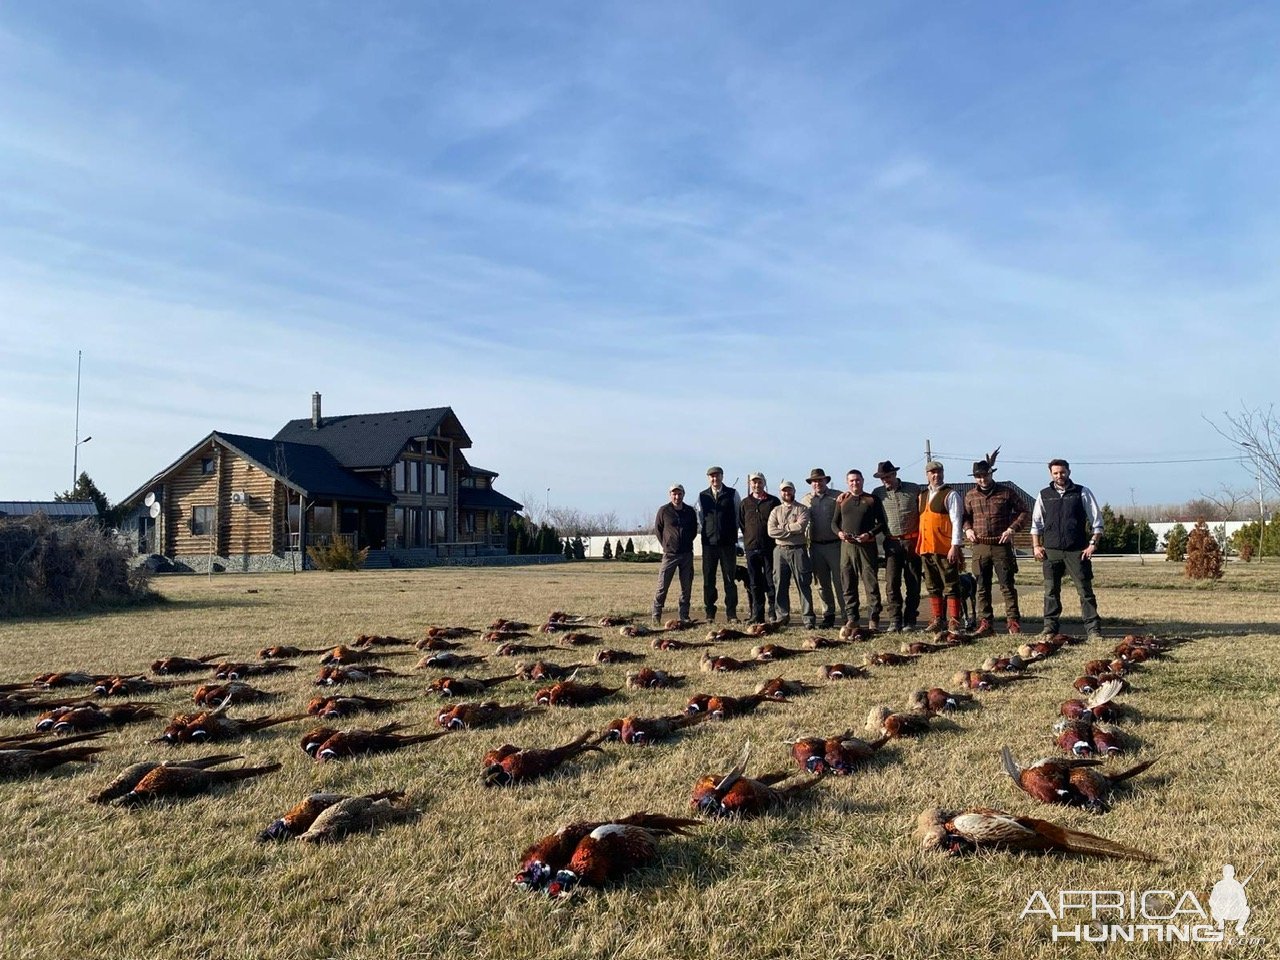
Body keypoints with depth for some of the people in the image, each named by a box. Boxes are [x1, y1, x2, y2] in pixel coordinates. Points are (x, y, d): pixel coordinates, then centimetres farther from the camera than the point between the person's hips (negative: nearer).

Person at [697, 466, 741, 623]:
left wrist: (733, 532, 8)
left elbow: (740, 515, 9)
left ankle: (731, 614, 4)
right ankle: (710, 613, 10)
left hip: (728, 542, -2)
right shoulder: (702, 496, 8)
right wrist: (706, 532, 9)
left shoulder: (732, 494, 3)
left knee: (730, 579, 0)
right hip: (709, 543, 2)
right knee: (708, 579, 3)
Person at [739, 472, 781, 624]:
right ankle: (757, 616, 9)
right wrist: (749, 539, 9)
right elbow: (741, 524, 16)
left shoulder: (773, 501, 3)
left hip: (770, 548, -3)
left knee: (771, 582, -3)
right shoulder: (745, 503, 11)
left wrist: (775, 539, 0)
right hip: (751, 548, 3)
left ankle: (774, 614, 3)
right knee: (754, 584, 5)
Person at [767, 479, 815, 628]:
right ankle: (782, 617, 15)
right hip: (780, 550, 3)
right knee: (780, 585, 6)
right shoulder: (776, 511, 13)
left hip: (798, 550, -3)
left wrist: (783, 528, -6)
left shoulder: (802, 509, 5)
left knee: (803, 585, -3)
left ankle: (808, 619, -3)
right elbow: (771, 531, -2)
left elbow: (801, 526, -13)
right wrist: (792, 531, -9)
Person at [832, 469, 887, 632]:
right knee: (848, 584, 4)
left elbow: (881, 523, 5)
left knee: (871, 583, -5)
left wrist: (870, 534, -11)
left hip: (867, 545, -3)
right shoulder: (842, 500, 16)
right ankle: (851, 618, 10)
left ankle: (873, 619, -1)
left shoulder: (872, 500, 7)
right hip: (847, 545, 3)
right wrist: (839, 532, -4)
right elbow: (834, 522, 17)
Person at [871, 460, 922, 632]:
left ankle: (910, 620, 11)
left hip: (912, 540, -1)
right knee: (892, 583, -5)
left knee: (913, 583, 3)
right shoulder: (878, 493, 7)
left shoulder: (914, 489, 3)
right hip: (892, 543, 1)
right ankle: (895, 621, 0)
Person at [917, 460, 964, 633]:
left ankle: (954, 622, 0)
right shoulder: (922, 495, 17)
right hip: (926, 548, 7)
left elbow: (956, 521, -9)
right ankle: (937, 620, 17)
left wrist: (955, 546, -17)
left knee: (951, 586, -2)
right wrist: (919, 546, 13)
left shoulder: (950, 495, -3)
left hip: (945, 549, -7)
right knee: (932, 586, 10)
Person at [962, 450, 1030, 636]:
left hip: (1002, 546, -3)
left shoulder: (1005, 492, 1)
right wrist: (967, 529, 1)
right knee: (982, 589, 5)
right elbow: (965, 516, 21)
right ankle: (985, 624, 10)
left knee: (1007, 586, -2)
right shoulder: (970, 496, 9)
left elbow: (1024, 511, 6)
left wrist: (1012, 528, -6)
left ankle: (1013, 622, 5)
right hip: (980, 546, 3)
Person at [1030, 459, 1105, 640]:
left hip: (1077, 550, -2)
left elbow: (1097, 521, 5)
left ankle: (1093, 629, 2)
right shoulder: (1044, 495, 10)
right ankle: (1050, 628, 12)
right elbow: (1036, 523, 15)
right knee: (1051, 591, 5)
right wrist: (1036, 546, 6)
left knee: (1085, 589, -2)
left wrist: (1092, 544, -3)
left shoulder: (1082, 493, 4)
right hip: (1051, 550, 2)